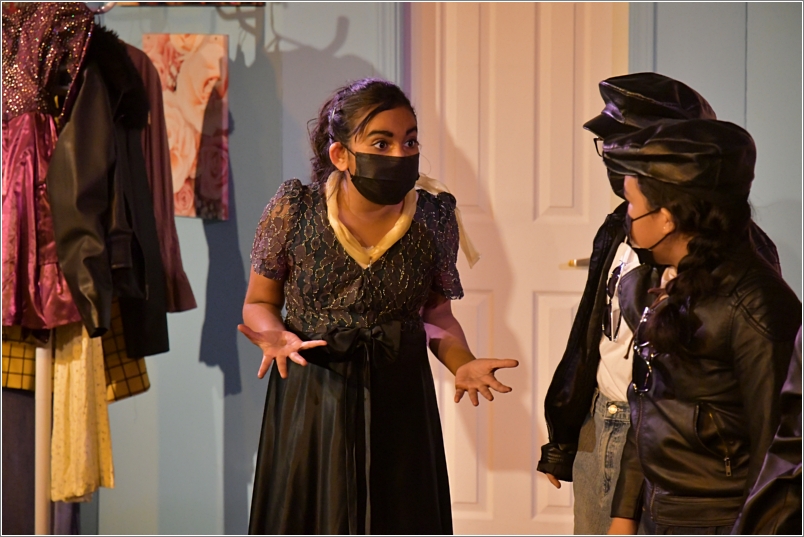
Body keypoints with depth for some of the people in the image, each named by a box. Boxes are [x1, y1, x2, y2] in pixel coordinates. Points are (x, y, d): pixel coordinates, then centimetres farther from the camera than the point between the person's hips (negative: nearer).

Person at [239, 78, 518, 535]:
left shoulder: (434, 218, -5)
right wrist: (273, 335, -21)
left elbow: (435, 312, 7)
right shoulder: (293, 212, -10)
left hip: (399, 408, 1)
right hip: (311, 406, -1)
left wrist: (462, 364, -12)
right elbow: (260, 303, 1)